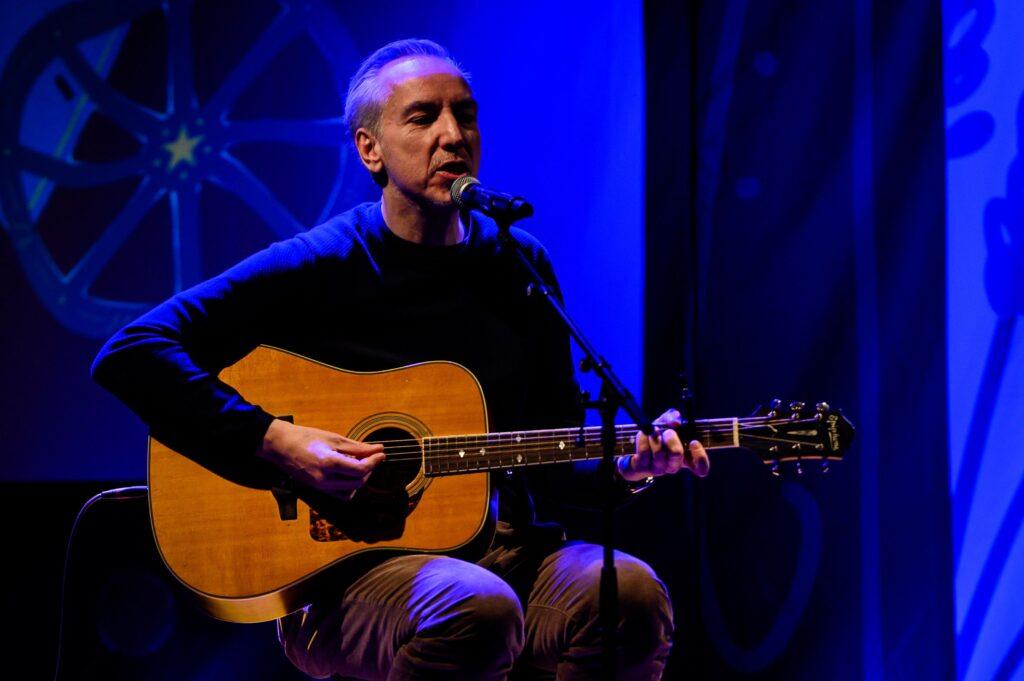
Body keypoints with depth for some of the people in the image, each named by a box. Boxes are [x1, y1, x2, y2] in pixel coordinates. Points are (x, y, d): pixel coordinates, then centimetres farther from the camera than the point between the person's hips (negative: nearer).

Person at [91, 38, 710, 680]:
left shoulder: (519, 266, 12)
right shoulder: (320, 265, -4)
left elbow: (552, 459, 17)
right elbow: (129, 355, -11)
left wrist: (627, 468, -5)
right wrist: (275, 441, -19)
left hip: (499, 547, 4)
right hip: (338, 565, -4)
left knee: (630, 591, -27)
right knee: (476, 609, -37)